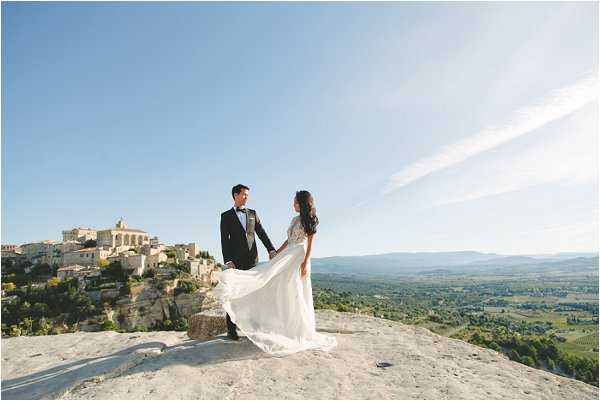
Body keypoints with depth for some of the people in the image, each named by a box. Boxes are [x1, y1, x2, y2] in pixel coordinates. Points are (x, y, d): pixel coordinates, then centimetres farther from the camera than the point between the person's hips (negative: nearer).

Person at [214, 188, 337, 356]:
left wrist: (305, 262, -17)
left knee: (297, 293, 0)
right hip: (287, 255, 7)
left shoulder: (309, 220, -4)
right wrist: (276, 252, 18)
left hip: (299, 257, -7)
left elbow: (310, 243, -9)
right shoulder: (295, 219, 16)